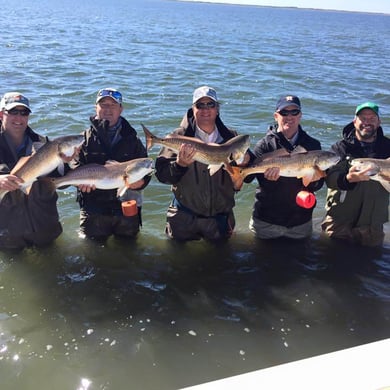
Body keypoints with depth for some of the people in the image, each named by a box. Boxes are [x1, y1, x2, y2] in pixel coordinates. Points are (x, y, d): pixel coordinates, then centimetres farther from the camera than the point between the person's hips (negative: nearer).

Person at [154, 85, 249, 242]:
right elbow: (161, 174, -14)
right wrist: (179, 164, -32)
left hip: (220, 216, 3)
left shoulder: (230, 137, 1)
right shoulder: (179, 136, -7)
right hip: (184, 216, -2)